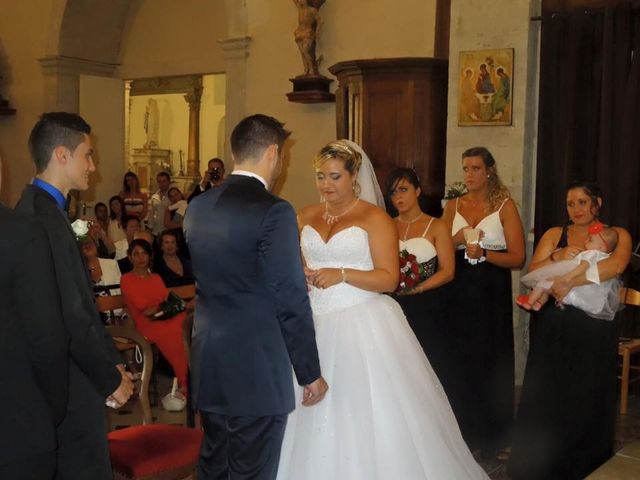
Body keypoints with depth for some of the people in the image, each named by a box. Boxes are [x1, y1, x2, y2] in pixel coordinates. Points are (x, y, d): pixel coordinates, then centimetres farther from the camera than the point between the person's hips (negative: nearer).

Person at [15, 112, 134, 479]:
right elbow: (70, 317, -22)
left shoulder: (42, 209, 10)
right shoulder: (43, 217, -21)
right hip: (69, 384, -10)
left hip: (69, 376, 10)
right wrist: (110, 378, -12)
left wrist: (112, 360, 11)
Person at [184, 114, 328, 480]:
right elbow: (291, 303, -16)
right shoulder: (274, 212, -17)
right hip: (256, 371, -7)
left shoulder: (198, 207, 5)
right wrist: (311, 373, -5)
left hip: (207, 367, 7)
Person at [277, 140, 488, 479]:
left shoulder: (375, 218, -4)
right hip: (315, 325, 4)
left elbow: (389, 278, -9)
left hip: (363, 327, -4)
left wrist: (343, 275, -20)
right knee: (313, 420, 5)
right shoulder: (306, 217, 11)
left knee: (367, 417, -3)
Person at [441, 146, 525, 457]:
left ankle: (493, 436, 15)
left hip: (492, 294, -3)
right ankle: (464, 430, 20)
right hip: (459, 292, 3)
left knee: (491, 360, 1)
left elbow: (517, 257, -7)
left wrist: (484, 253, -21)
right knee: (459, 361, 5)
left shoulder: (505, 206, -2)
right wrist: (458, 239, -12)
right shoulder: (453, 206, 9)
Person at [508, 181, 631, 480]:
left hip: (593, 330, -1)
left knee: (586, 400, 3)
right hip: (552, 327, 1)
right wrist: (557, 256, -17)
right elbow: (533, 272, 1)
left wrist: (570, 282, -23)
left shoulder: (617, 235, 5)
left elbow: (616, 265, -16)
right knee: (545, 398, 2)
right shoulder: (555, 234, 10)